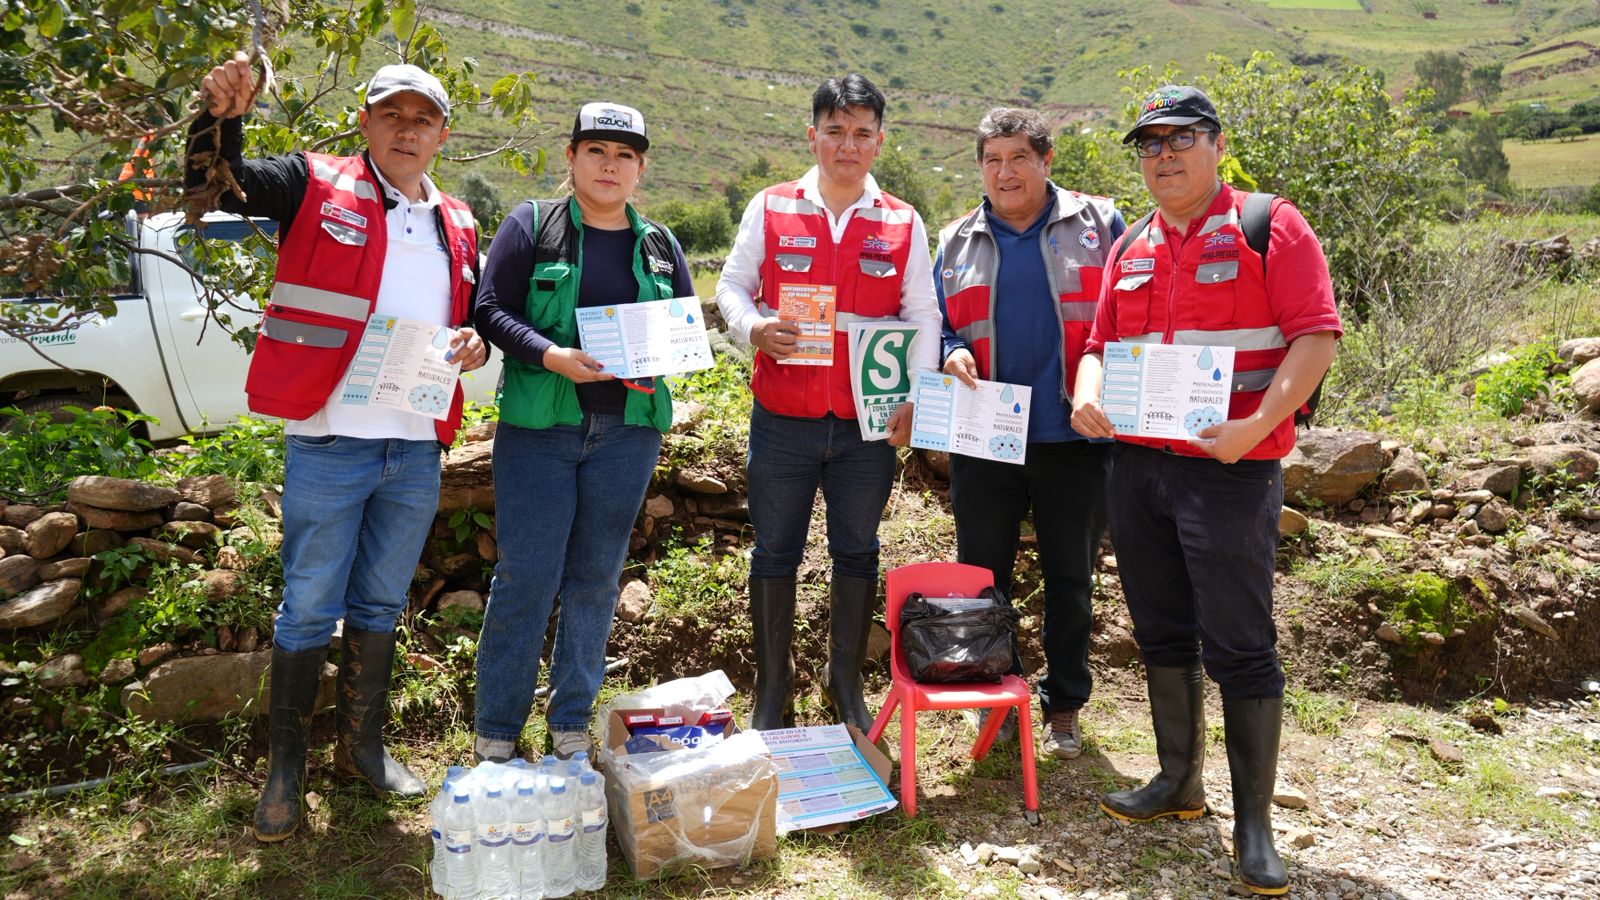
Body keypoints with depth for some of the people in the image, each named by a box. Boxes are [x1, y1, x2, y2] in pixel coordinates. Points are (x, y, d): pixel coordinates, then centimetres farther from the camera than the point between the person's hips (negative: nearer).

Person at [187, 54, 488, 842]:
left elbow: (481, 312, 23)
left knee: (379, 606, 16)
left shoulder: (456, 227, 13)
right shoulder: (316, 188, 0)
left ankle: (363, 745, 31)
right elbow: (214, 185, -9)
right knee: (308, 610, 3)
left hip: (416, 451, 5)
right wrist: (222, 117, -27)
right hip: (328, 444, -4)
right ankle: (285, 765, 19)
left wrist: (477, 343, 1)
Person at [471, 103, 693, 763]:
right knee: (525, 579, -3)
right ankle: (496, 733, 12)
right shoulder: (531, 225, 2)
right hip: (538, 427, -3)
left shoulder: (660, 246, 12)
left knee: (596, 579, 10)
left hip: (628, 430, 4)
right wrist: (554, 357, -19)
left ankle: (572, 723, 23)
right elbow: (491, 310, -4)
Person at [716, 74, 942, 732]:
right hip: (783, 418, -1)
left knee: (857, 553, 11)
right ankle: (772, 688, 23)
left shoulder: (903, 224, 5)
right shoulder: (770, 209, 3)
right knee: (775, 553, 7)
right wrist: (753, 327, -15)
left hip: (868, 423, 1)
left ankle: (846, 683, 28)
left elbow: (923, 316, 5)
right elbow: (731, 287, 7)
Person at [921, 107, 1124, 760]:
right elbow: (935, 324, 17)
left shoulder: (1097, 224, 4)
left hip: (1073, 434, -2)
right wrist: (952, 354, -6)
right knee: (981, 576, 8)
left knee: (1070, 578, 9)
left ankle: (1064, 706, 25)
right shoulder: (958, 242, 12)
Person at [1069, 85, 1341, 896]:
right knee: (1161, 633, 14)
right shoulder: (1130, 249, 15)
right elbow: (1100, 344, 19)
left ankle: (1254, 823, 7)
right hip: (1136, 465, 6)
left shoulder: (1269, 227, -3)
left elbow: (1316, 337, -10)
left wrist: (1258, 424, -22)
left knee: (1239, 646, -3)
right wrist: (1087, 396, -3)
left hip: (1229, 469, -6)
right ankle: (1179, 782, 29)